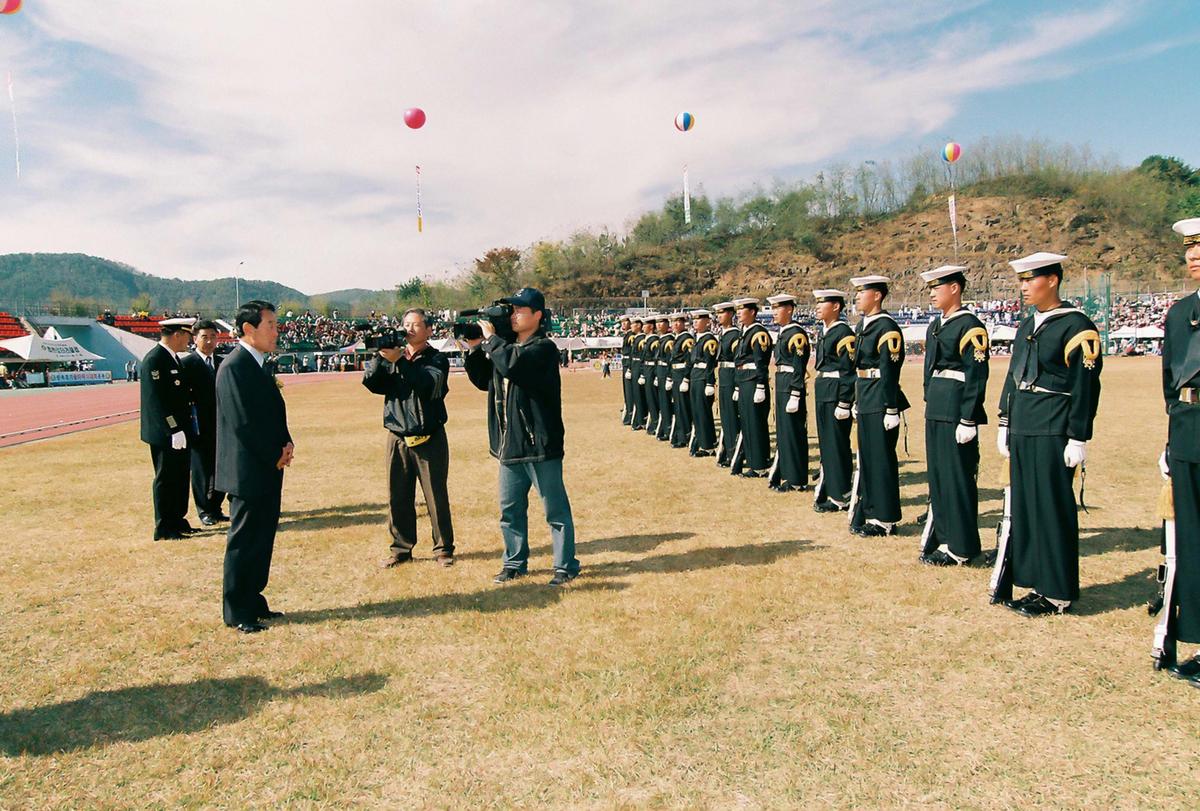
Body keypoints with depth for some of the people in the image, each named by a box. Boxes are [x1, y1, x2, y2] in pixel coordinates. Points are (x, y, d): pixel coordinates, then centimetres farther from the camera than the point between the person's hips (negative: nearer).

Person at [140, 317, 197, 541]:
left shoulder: (173, 357, 12)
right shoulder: (154, 360, -17)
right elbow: (156, 400, -21)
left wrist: (183, 428, 14)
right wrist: (173, 430, -23)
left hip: (179, 431, 9)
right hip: (165, 435, -9)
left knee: (180, 478, 16)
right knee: (165, 480, 1)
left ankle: (178, 521, 27)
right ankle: (163, 529, 10)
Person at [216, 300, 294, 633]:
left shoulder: (257, 365, 13)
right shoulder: (235, 366, -16)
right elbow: (243, 423, -21)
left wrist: (286, 444, 2)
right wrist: (276, 456, -12)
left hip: (267, 470, 9)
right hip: (248, 472, -9)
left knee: (262, 540, 15)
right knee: (243, 542, 1)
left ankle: (253, 603, 26)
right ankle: (236, 613, 13)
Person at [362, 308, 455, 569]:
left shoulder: (437, 359, -1)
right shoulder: (393, 356, 9)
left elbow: (430, 385, -21)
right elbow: (370, 382, -4)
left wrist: (399, 361, -24)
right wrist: (380, 356, -18)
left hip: (429, 438, -3)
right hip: (397, 438, 3)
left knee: (436, 497, 3)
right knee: (398, 497, 7)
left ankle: (443, 549, 14)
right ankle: (401, 549, 19)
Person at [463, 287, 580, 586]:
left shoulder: (543, 348, -11)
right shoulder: (505, 346, 13)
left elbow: (513, 364, -28)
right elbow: (484, 381, 18)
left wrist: (491, 338, -14)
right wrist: (475, 348, 6)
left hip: (540, 444, -8)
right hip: (509, 444, 8)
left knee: (556, 509, 3)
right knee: (510, 508, 16)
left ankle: (566, 566, 13)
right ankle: (515, 562, 29)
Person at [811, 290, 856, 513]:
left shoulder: (843, 333, -13)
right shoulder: (824, 332, 15)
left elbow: (848, 371, -16)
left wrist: (844, 404, -19)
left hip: (836, 394, -9)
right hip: (822, 393, 9)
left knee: (837, 445, -2)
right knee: (826, 444, 14)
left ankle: (841, 497, 6)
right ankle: (828, 490, 23)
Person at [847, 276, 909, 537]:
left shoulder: (887, 327, -14)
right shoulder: (863, 325, 14)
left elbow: (890, 371, -19)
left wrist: (891, 410, -21)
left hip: (881, 401, -9)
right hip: (865, 400, 9)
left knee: (882, 458, -1)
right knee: (867, 457, 15)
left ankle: (885, 520, 9)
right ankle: (868, 512, 26)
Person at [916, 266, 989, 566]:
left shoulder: (970, 326, -11)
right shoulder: (935, 325, 15)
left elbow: (977, 376, -16)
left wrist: (968, 420, -19)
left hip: (957, 412, -9)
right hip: (935, 412, 9)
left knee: (958, 478, -1)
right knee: (938, 476, 14)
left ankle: (960, 548, 9)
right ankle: (941, 538, 25)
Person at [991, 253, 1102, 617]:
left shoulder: (1076, 325, -9)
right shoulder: (1027, 326, 14)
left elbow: (1085, 387, -12)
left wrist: (1078, 439, -13)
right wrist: (1005, 425, 16)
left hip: (1052, 433, -8)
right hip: (1022, 431, 8)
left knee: (1053, 508, 0)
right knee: (1024, 506, 11)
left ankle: (1057, 593, 11)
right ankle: (1036, 582, 23)